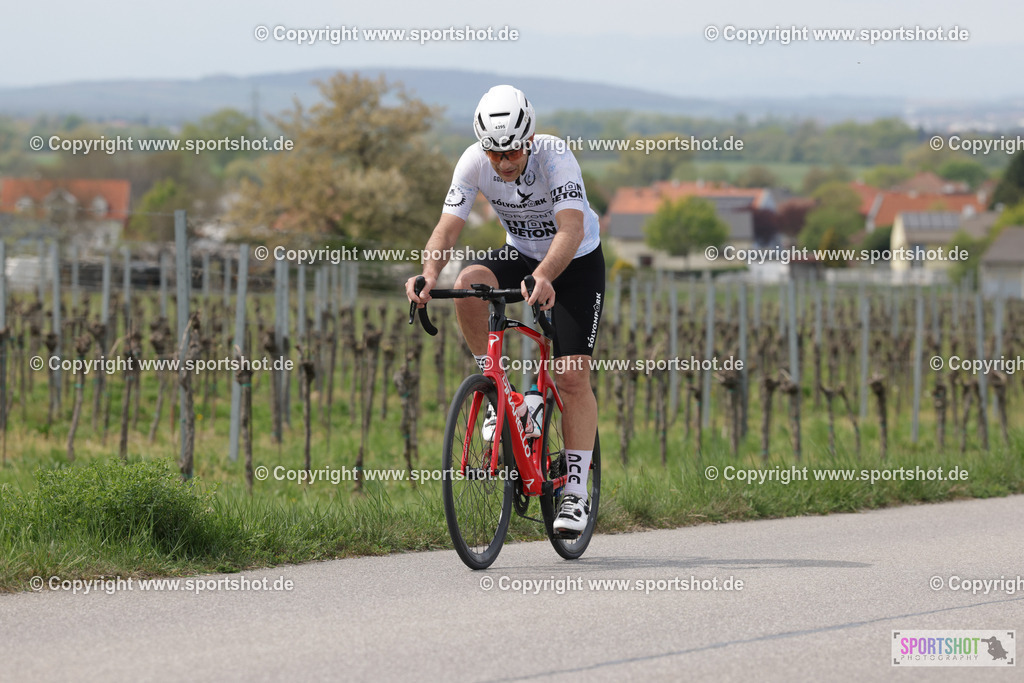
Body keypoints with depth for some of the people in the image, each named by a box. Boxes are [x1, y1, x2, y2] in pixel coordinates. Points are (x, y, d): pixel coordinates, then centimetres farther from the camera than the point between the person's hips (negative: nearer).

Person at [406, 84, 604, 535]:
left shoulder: (555, 158, -31)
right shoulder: (474, 162, -21)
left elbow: (571, 230, -42)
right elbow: (448, 228, -24)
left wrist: (544, 276, -61)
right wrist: (429, 273, -45)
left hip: (576, 262, -3)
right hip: (520, 254, 3)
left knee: (572, 376, -12)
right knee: (468, 285, -30)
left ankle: (576, 492, -5)